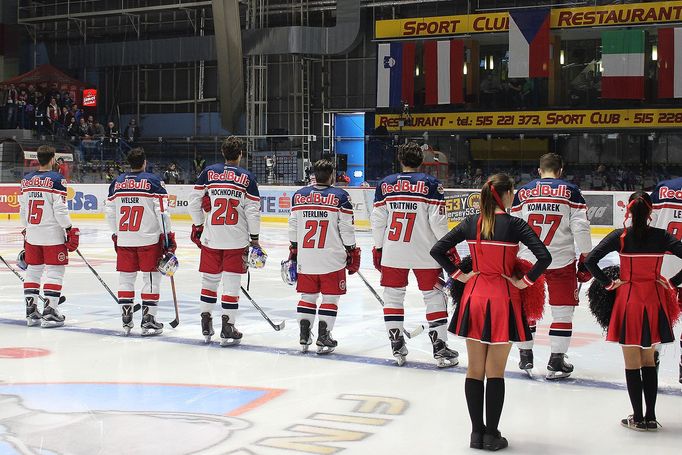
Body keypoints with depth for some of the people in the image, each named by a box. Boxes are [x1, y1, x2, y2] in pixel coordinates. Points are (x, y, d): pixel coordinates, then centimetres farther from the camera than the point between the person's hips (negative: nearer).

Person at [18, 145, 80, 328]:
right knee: (55, 271, 1)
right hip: (52, 234, -6)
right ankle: (49, 312, -3)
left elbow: (22, 208, 13)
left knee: (33, 270, 14)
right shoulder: (56, 179, -11)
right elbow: (60, 209, -16)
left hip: (32, 234, 6)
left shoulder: (27, 179, 8)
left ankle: (31, 312, 16)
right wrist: (70, 230, -8)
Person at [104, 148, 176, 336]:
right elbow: (162, 211, -10)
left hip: (123, 239, 4)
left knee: (126, 277, 11)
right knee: (151, 277, 4)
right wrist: (168, 235, -4)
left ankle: (126, 321, 14)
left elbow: (109, 211, 11)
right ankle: (148, 320, 3)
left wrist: (116, 234, 23)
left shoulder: (117, 182, 7)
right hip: (149, 238, -4)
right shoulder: (153, 181, -6)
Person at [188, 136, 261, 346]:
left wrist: (198, 226, 17)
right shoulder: (247, 178, -3)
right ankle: (227, 328, 4)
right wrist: (254, 238, 4)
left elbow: (194, 202, 4)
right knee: (232, 282, 4)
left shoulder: (209, 173, 3)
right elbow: (253, 211, -5)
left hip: (211, 236, 2)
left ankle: (206, 327, 19)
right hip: (237, 239, -2)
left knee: (210, 279, 13)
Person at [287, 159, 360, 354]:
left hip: (305, 257, 4)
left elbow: (293, 227, 11)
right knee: (330, 298, 5)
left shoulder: (299, 195, 6)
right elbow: (347, 228, -6)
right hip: (331, 258, -4)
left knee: (308, 296, 15)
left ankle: (304, 337, 13)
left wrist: (293, 250, 22)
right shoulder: (340, 196, -6)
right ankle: (323, 338, 2)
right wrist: (352, 253, 4)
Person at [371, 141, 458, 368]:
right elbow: (437, 220, -10)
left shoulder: (385, 184, 3)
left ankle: (397, 348, 15)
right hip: (425, 253, -2)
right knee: (433, 296, 8)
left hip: (392, 253, 2)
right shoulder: (431, 183, -5)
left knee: (393, 296, 14)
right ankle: (440, 348, 6)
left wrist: (378, 248, 16)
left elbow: (377, 220, 5)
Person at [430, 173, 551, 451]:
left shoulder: (470, 224, 1)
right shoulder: (514, 225, -11)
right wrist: (526, 281, -7)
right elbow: (544, 257, -19)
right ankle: (491, 435, 9)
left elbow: (437, 250, 2)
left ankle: (477, 432, 16)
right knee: (495, 372, 3)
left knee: (475, 370, 10)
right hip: (502, 299, -4)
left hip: (474, 297, 4)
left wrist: (458, 274, 7)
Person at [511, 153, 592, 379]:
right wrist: (585, 259, -1)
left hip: (528, 260, 3)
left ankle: (525, 357, 23)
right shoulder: (570, 191, -2)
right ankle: (556, 362, 6)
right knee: (563, 311, 7)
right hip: (561, 261, -2)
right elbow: (580, 228, -8)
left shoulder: (523, 192, 5)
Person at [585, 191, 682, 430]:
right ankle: (650, 416, 16)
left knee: (632, 364, 7)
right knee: (649, 361, 14)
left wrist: (608, 283, -4)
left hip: (628, 300, -2)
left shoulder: (620, 236, -7)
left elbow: (590, 260, -14)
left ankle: (638, 417, 10)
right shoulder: (661, 236, -4)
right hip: (654, 300, 2)